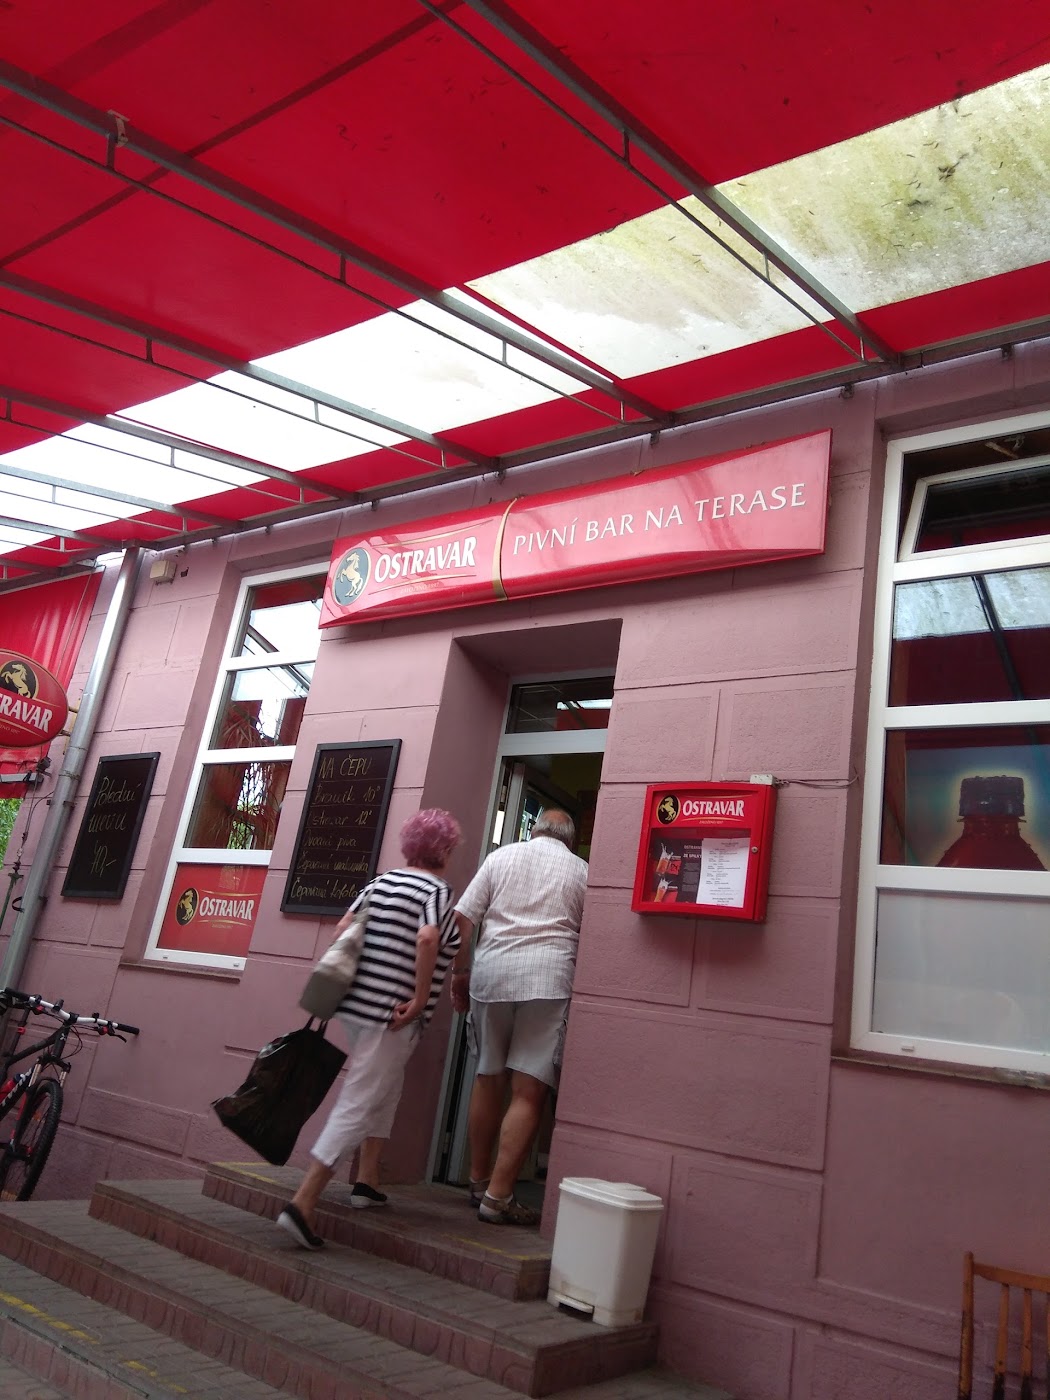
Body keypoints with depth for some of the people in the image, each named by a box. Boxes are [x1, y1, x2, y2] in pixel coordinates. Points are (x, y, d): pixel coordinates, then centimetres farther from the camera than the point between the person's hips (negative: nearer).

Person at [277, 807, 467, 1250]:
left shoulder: (381, 882, 12)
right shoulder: (438, 891, -7)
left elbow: (343, 928, 9)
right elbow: (429, 939, -25)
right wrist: (420, 999, -17)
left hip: (355, 1003, 7)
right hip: (392, 1016, -7)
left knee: (387, 1086, 25)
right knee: (356, 1107, -4)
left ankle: (367, 1180, 27)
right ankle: (302, 1204, -8)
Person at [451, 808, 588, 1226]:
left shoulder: (501, 856, 13)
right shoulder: (581, 870, 10)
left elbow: (462, 918, 6)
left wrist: (458, 974, 13)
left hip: (491, 972, 3)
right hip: (548, 976, -2)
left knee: (488, 1078, 17)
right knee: (528, 1092, -1)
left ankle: (478, 1181, 27)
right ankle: (498, 1196, -3)